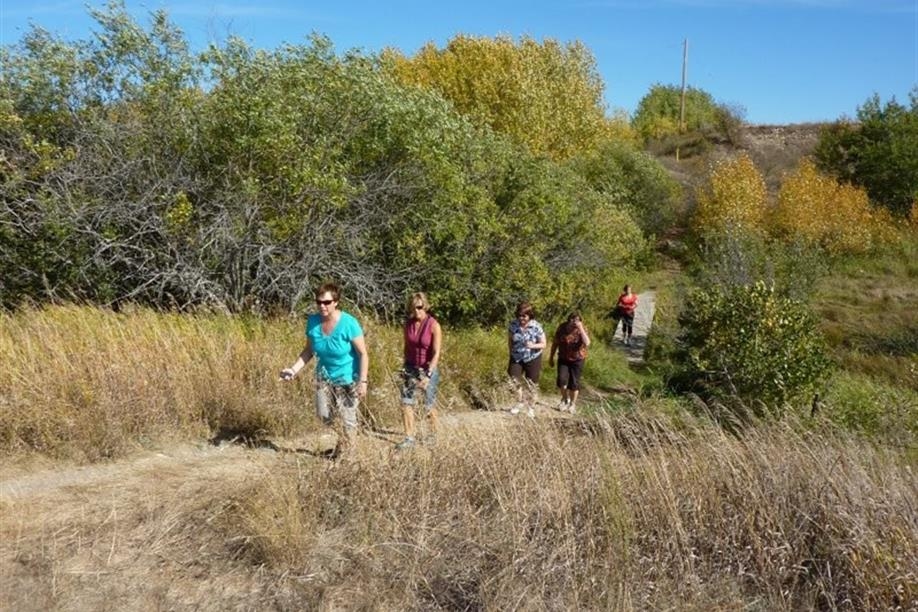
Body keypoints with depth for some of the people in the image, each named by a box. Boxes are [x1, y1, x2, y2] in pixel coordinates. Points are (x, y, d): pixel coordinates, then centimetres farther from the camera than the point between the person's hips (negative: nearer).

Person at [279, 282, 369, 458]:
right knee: (324, 415, 4)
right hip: (325, 375, 5)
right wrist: (294, 369, -9)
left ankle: (344, 453, 23)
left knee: (346, 418, 1)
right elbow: (309, 350, 3)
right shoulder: (313, 321, -10)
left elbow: (363, 354, -19)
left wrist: (363, 381, -24)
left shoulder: (348, 323, -24)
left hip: (348, 377, -5)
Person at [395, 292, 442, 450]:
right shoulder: (408, 323, -2)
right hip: (410, 368, 4)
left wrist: (428, 375, -28)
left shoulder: (434, 326, -17)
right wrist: (404, 367, 14)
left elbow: (436, 353, -20)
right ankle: (409, 438, 5)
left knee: (429, 406, 8)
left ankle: (433, 433, 31)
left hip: (428, 369, -4)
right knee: (406, 403, -3)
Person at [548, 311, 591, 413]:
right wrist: (551, 357, 5)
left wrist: (580, 328, -34)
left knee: (574, 382, 4)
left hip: (577, 360, -1)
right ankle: (565, 399, 15)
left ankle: (573, 404, 25)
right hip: (563, 359, 1)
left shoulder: (582, 329, -15)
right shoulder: (562, 327, -9)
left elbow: (587, 343, -33)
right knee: (561, 379, -12)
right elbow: (555, 342, 1)